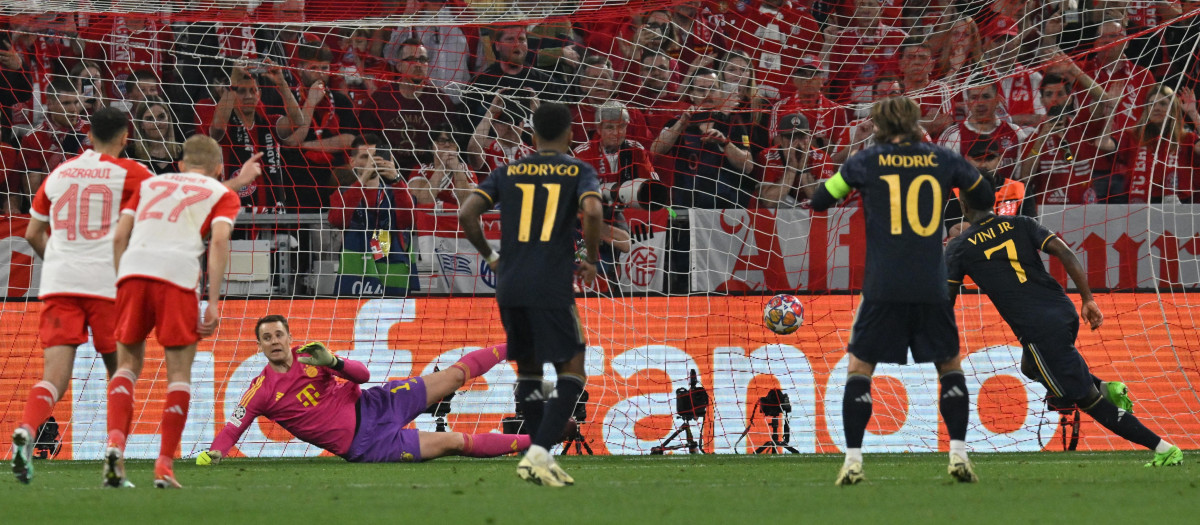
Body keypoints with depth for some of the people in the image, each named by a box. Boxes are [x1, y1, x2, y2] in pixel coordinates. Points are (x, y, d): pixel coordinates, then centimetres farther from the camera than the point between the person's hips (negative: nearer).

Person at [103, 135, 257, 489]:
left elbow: (120, 237, 18)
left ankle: (115, 442, -8)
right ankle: (165, 466, 0)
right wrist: (213, 303, -3)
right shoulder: (222, 195, 19)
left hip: (133, 272, 3)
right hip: (178, 274, -3)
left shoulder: (149, 185, 29)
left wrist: (122, 285, 21)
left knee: (128, 364, 15)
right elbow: (219, 240, 1)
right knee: (179, 372, 7)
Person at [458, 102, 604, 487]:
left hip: (510, 285, 4)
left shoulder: (507, 173, 12)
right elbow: (592, 212, -16)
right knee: (572, 372, 2)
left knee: (528, 369, 20)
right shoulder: (578, 172, 3)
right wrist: (592, 261, -1)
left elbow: (467, 214, 3)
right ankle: (539, 453, -16)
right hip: (552, 288, -4)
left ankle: (542, 459, 18)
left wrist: (490, 257, 16)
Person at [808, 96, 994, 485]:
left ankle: (853, 460, -3)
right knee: (950, 365, 17)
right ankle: (958, 454, 7)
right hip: (932, 288, 2)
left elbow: (819, 201, 11)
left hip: (882, 289, -2)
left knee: (859, 367, 8)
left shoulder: (867, 161, 2)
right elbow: (984, 197, 20)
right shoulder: (942, 160, 7)